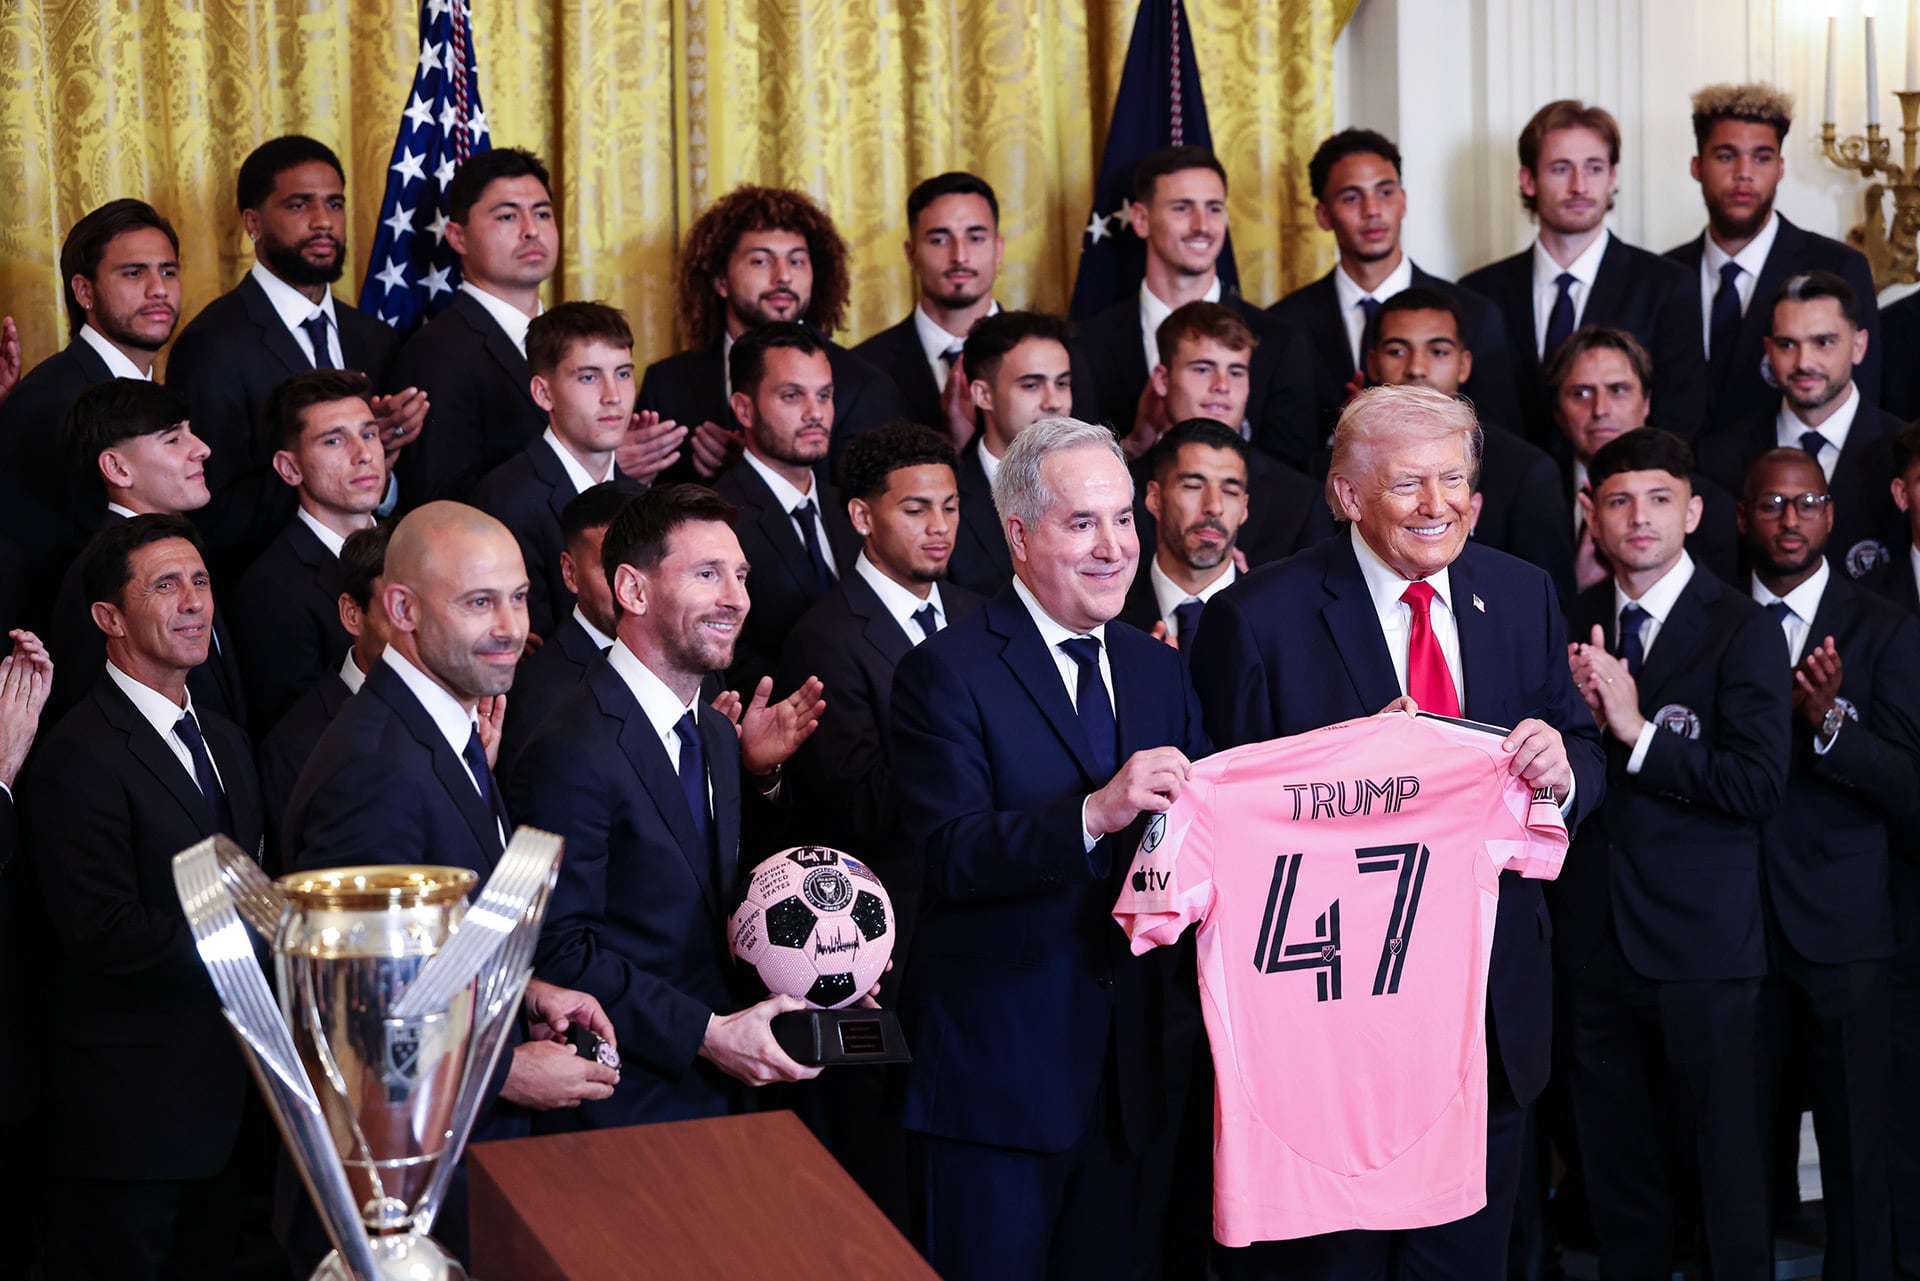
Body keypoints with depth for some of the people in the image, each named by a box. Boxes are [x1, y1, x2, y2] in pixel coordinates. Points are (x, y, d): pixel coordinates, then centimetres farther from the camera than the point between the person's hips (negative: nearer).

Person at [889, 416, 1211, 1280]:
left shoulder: (1157, 670, 12)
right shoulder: (948, 674, -9)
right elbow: (948, 854, -20)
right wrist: (1093, 814, -32)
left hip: (1123, 1070, 6)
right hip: (995, 1070, -6)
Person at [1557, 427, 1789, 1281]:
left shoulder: (1741, 632, -5)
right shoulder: (1571, 625, 10)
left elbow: (1760, 785, -15)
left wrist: (1637, 731, -18)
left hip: (1700, 945, -4)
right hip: (1593, 942, 4)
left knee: (1725, 1163, 1)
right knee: (1616, 1169, 11)